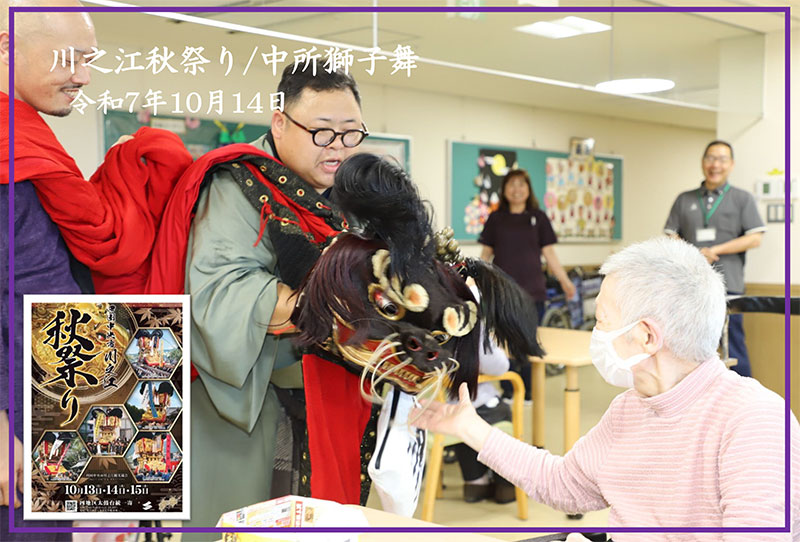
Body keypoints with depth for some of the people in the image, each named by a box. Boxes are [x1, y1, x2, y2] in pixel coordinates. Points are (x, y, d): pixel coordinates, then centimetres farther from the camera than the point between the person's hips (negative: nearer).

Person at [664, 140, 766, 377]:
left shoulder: (742, 199, 8)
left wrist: (715, 250, -11)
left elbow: (754, 239, -1)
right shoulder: (685, 200, 15)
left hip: (727, 285, -2)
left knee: (732, 347, -2)